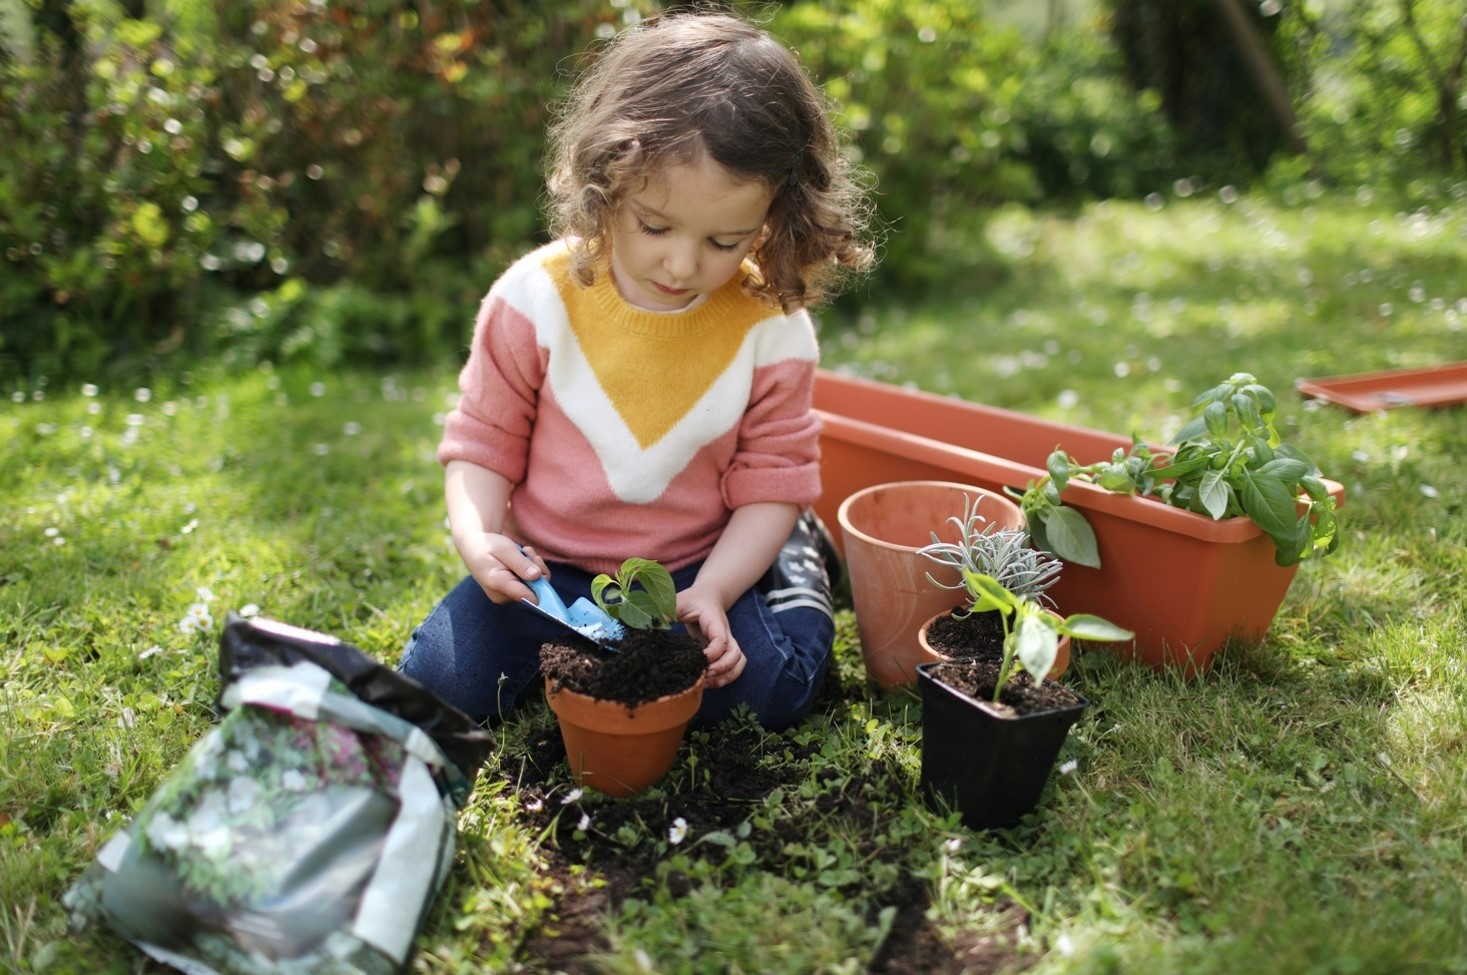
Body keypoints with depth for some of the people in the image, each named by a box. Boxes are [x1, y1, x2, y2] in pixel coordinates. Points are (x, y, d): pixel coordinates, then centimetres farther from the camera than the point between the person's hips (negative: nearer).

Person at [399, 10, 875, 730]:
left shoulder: (771, 327, -13)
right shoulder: (537, 297, -14)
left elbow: (773, 478, -6)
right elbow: (483, 440, -3)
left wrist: (712, 592, -19)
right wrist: (478, 540, -22)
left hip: (697, 567, -1)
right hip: (545, 567, 1)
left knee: (769, 689, -19)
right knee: (440, 682, -13)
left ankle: (791, 562, 12)